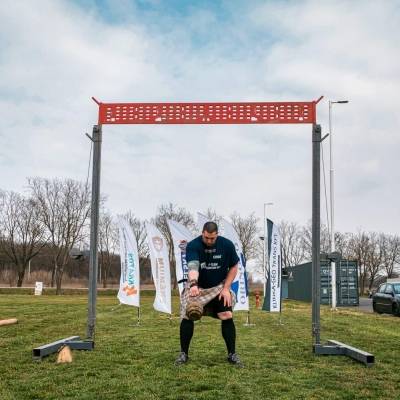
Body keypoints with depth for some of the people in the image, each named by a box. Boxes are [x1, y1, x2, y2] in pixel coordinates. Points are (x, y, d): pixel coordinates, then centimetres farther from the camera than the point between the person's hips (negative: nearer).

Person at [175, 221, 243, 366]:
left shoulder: (227, 245, -14)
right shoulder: (193, 245, -22)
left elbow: (233, 267, -4)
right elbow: (192, 266, -39)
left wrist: (226, 288, -12)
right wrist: (193, 284, -57)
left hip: (219, 286, 1)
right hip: (196, 286, -1)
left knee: (227, 316, -10)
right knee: (187, 317, -9)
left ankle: (232, 354, 5)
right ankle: (184, 353, 7)